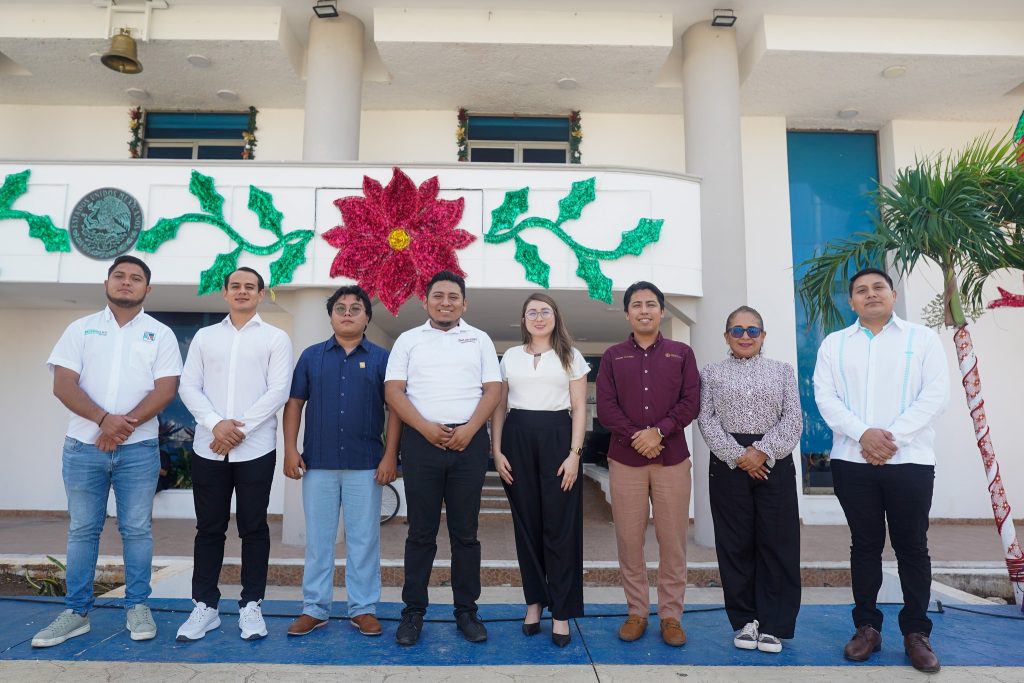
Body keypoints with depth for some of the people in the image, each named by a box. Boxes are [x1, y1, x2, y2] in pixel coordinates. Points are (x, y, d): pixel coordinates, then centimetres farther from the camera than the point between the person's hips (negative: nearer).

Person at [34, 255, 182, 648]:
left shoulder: (160, 334, 5)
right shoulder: (81, 329, 8)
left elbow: (166, 389, -5)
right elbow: (63, 385, -3)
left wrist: (124, 425, -16)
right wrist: (104, 419, -17)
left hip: (138, 448, -1)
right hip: (83, 446, 1)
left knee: (136, 529, 5)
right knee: (82, 529, 9)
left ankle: (137, 607, 16)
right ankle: (76, 612, 19)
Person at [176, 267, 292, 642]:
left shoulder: (276, 338, 4)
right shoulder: (204, 336, 13)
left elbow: (278, 391, -5)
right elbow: (188, 387, 5)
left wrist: (240, 429, -13)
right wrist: (216, 424, -12)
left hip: (255, 448, -2)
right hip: (208, 448, 3)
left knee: (253, 527, 5)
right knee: (209, 528, 9)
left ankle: (250, 605, 15)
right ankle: (205, 605, 20)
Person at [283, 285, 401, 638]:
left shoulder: (381, 358, 4)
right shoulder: (311, 356, 9)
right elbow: (294, 404, 8)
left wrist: (390, 455, -7)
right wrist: (290, 450, -1)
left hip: (366, 464, -1)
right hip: (317, 462, 2)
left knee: (364, 539, 6)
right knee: (317, 538, 10)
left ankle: (363, 609, 18)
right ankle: (314, 608, 21)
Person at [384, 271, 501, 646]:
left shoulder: (479, 339, 11)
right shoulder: (408, 340, 10)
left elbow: (492, 389, 4)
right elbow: (393, 391, 2)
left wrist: (469, 430, -10)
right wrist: (426, 427, -12)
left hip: (469, 441, 1)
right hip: (421, 442, 0)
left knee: (465, 532, 7)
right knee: (421, 532, 6)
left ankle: (466, 610, 18)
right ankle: (413, 611, 17)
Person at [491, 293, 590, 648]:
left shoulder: (571, 357, 7)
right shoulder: (510, 357, 12)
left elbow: (579, 409, 3)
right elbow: (499, 407, 11)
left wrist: (574, 453, -8)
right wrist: (496, 451, 1)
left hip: (557, 439, -2)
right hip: (517, 439, 2)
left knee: (559, 527, 0)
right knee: (526, 524, 8)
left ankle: (561, 612, 10)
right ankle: (534, 601, 22)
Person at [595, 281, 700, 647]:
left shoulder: (681, 353, 8)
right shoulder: (613, 356, 8)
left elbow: (691, 402, 0)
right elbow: (605, 407, -1)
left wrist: (659, 432, -14)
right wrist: (635, 437, -14)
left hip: (673, 458, 0)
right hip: (624, 459, 0)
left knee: (673, 540, 4)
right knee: (629, 539, 5)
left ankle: (671, 615, 17)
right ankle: (636, 612, 19)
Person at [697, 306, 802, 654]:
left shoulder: (783, 370, 10)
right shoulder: (711, 373, 8)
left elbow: (793, 419, 0)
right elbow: (707, 420, -1)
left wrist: (762, 451, -13)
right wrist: (738, 456, -12)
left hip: (774, 463, 1)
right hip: (728, 464, 0)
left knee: (777, 543, 1)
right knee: (736, 544, 4)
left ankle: (774, 624, 14)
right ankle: (745, 620, 17)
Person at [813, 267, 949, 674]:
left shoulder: (922, 338, 7)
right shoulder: (834, 344, 10)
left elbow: (936, 394, -3)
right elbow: (825, 396, 1)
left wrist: (893, 437, -13)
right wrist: (863, 434, -14)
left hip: (910, 459, -1)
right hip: (852, 461, 1)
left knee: (912, 546, 6)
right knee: (864, 545, 8)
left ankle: (916, 632, 18)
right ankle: (867, 627, 18)